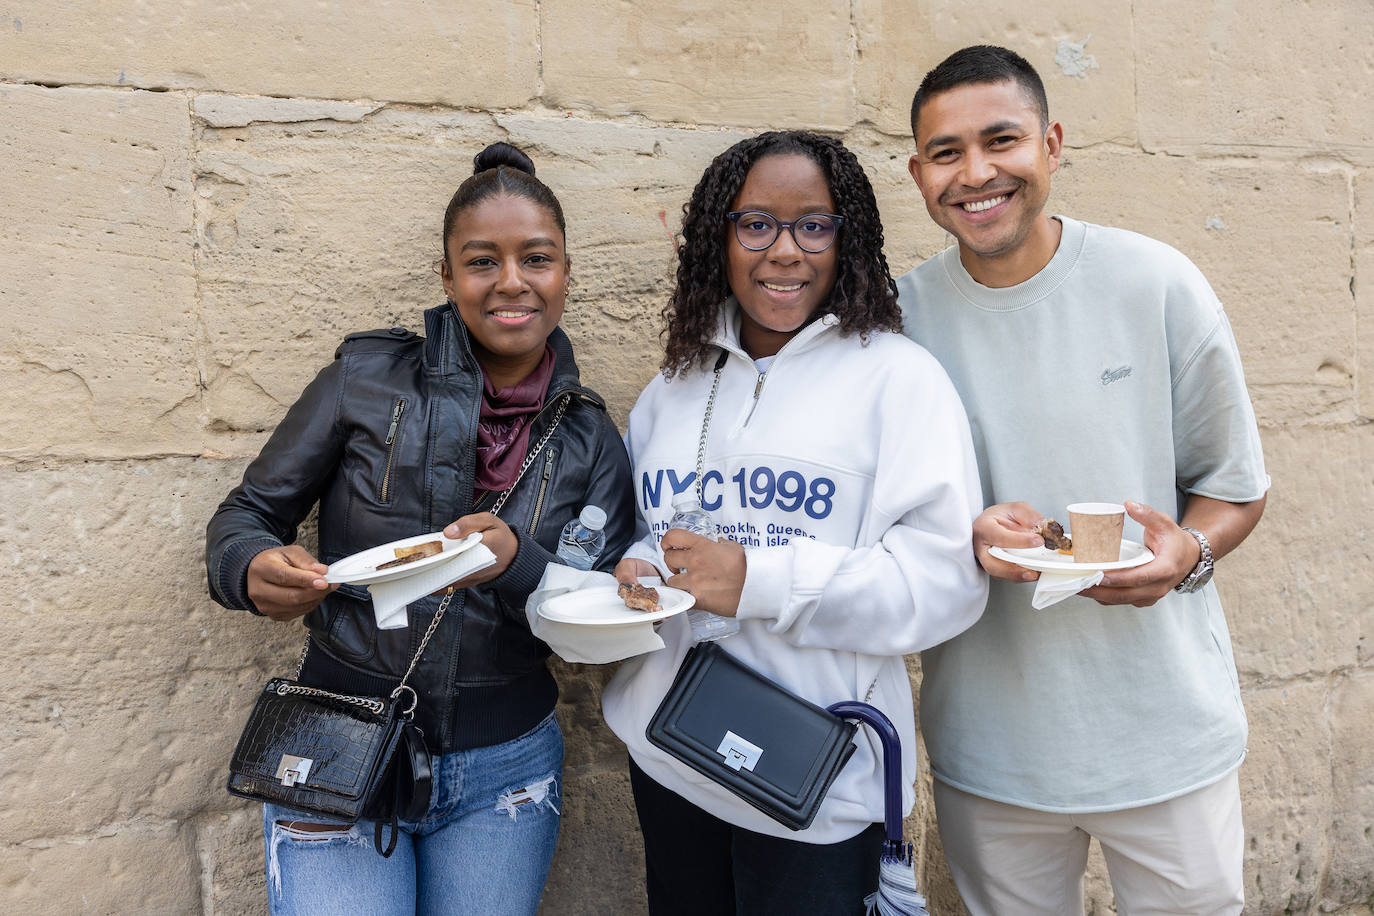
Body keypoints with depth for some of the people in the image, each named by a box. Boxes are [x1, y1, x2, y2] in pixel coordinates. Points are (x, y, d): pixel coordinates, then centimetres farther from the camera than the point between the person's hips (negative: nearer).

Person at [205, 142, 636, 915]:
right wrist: (257, 569, -23)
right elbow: (247, 516, 1)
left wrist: (518, 563, -22)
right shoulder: (366, 380, -6)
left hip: (505, 768, 2)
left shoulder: (590, 438, -1)